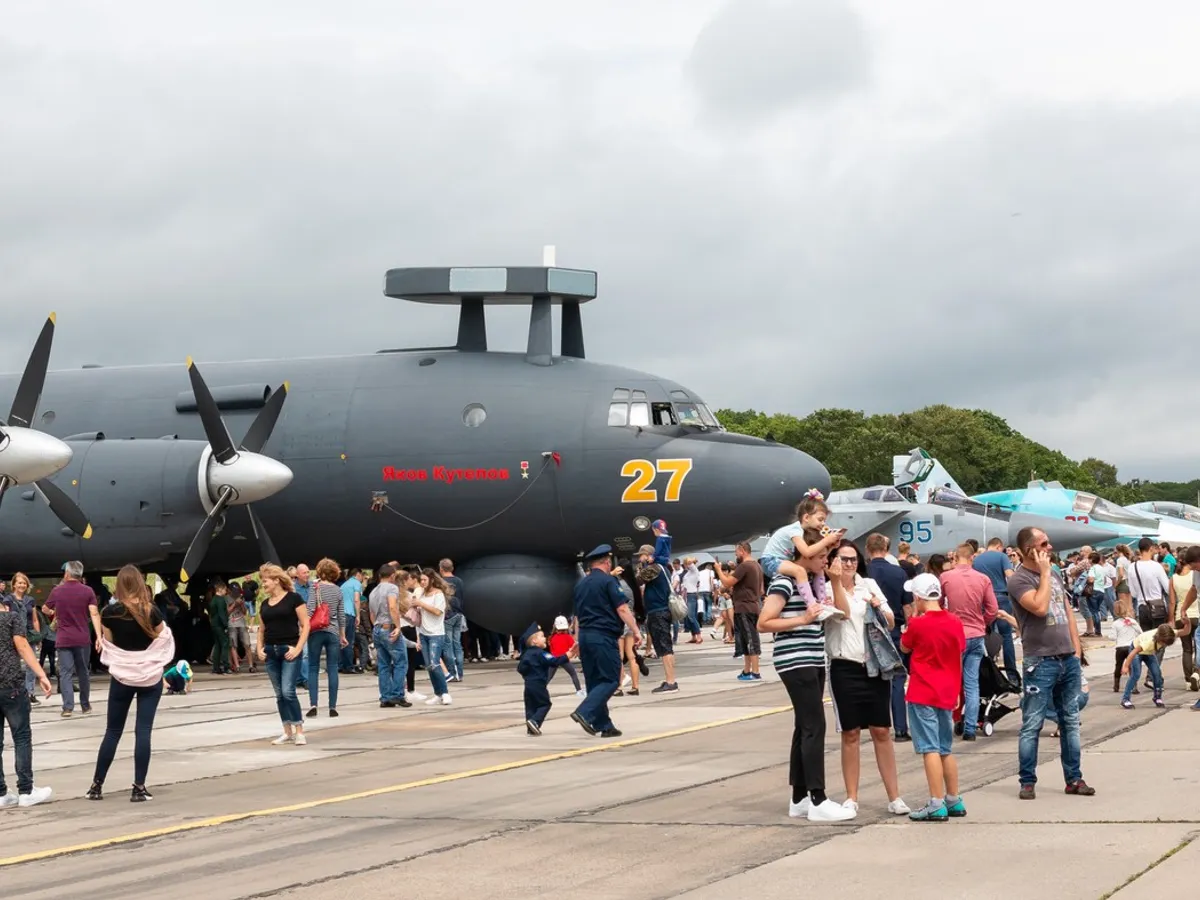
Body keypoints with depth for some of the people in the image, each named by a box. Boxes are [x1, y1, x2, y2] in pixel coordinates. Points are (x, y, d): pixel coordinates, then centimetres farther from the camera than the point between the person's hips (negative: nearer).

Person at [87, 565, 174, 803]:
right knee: (143, 731, -1)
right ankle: (139, 788, -5)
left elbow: (108, 643, 1)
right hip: (150, 677, -1)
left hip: (121, 677, 1)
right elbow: (163, 640, -2)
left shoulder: (110, 612, -7)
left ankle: (97, 785, 14)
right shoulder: (151, 611, -10)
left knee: (113, 731, 11)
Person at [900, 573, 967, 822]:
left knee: (930, 749, -7)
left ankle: (937, 805, -12)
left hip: (922, 695, -6)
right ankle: (954, 801, 21)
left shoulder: (918, 624, -12)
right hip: (946, 695, 6)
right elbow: (959, 659, 11)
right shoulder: (955, 623, 3)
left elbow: (904, 646, 7)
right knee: (946, 750, 16)